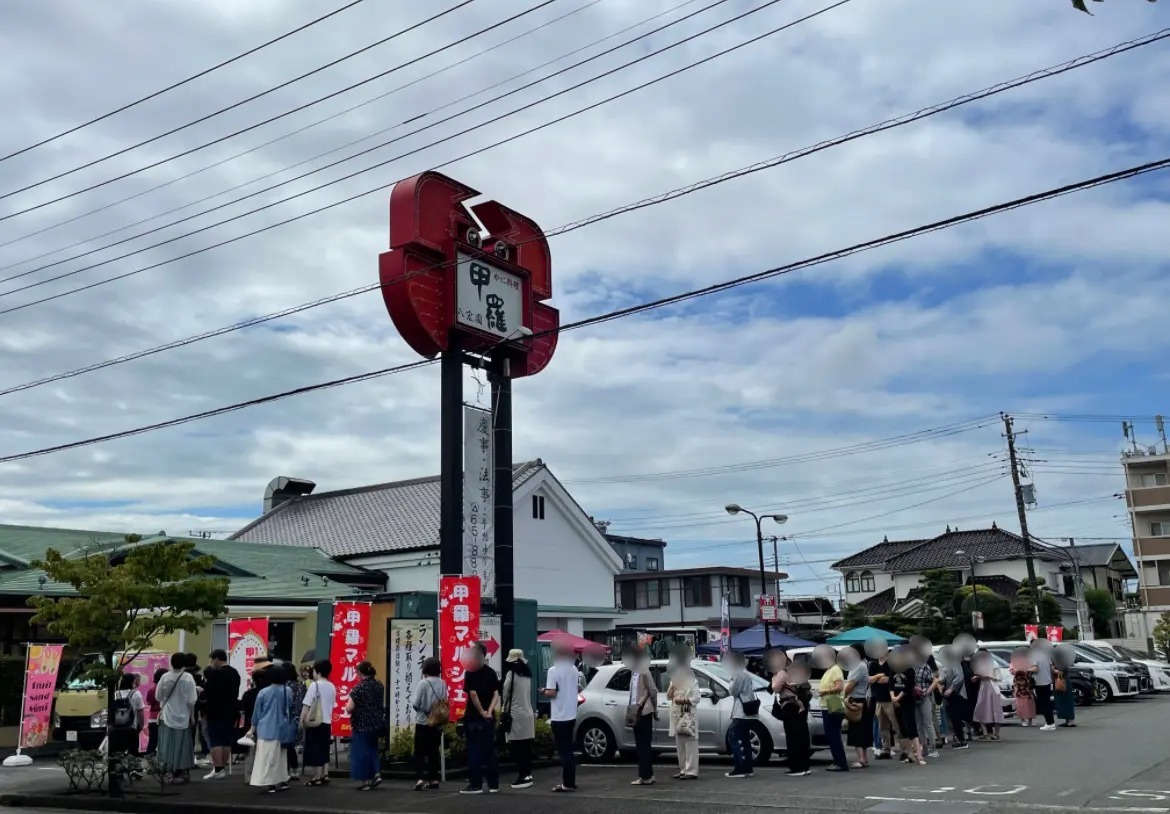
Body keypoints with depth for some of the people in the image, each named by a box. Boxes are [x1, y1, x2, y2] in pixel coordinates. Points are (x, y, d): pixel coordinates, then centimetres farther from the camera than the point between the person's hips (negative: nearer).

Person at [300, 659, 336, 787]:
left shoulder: (315, 685, -12)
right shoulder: (332, 687, 8)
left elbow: (306, 705, -13)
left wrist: (302, 720, -6)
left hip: (314, 723, -6)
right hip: (327, 722, 6)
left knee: (314, 750, 0)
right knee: (324, 750, 14)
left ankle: (316, 777, 1)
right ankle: (325, 775, 14)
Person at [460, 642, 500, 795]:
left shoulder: (470, 672, -9)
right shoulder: (492, 672, 7)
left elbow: (473, 693, -15)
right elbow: (496, 694, 1)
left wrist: (481, 712, -8)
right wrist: (489, 711, -6)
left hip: (474, 718, -5)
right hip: (489, 718, 5)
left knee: (474, 752, 1)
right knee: (490, 751, 9)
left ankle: (476, 784, 2)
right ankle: (493, 784, 11)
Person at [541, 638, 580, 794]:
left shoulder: (553, 670, -14)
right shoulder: (573, 669, 7)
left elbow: (552, 693, -19)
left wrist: (543, 692, 0)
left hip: (559, 716, -7)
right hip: (571, 715, 7)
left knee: (563, 750, -3)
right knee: (569, 749, 14)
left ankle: (567, 783, -2)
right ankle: (570, 781, 18)